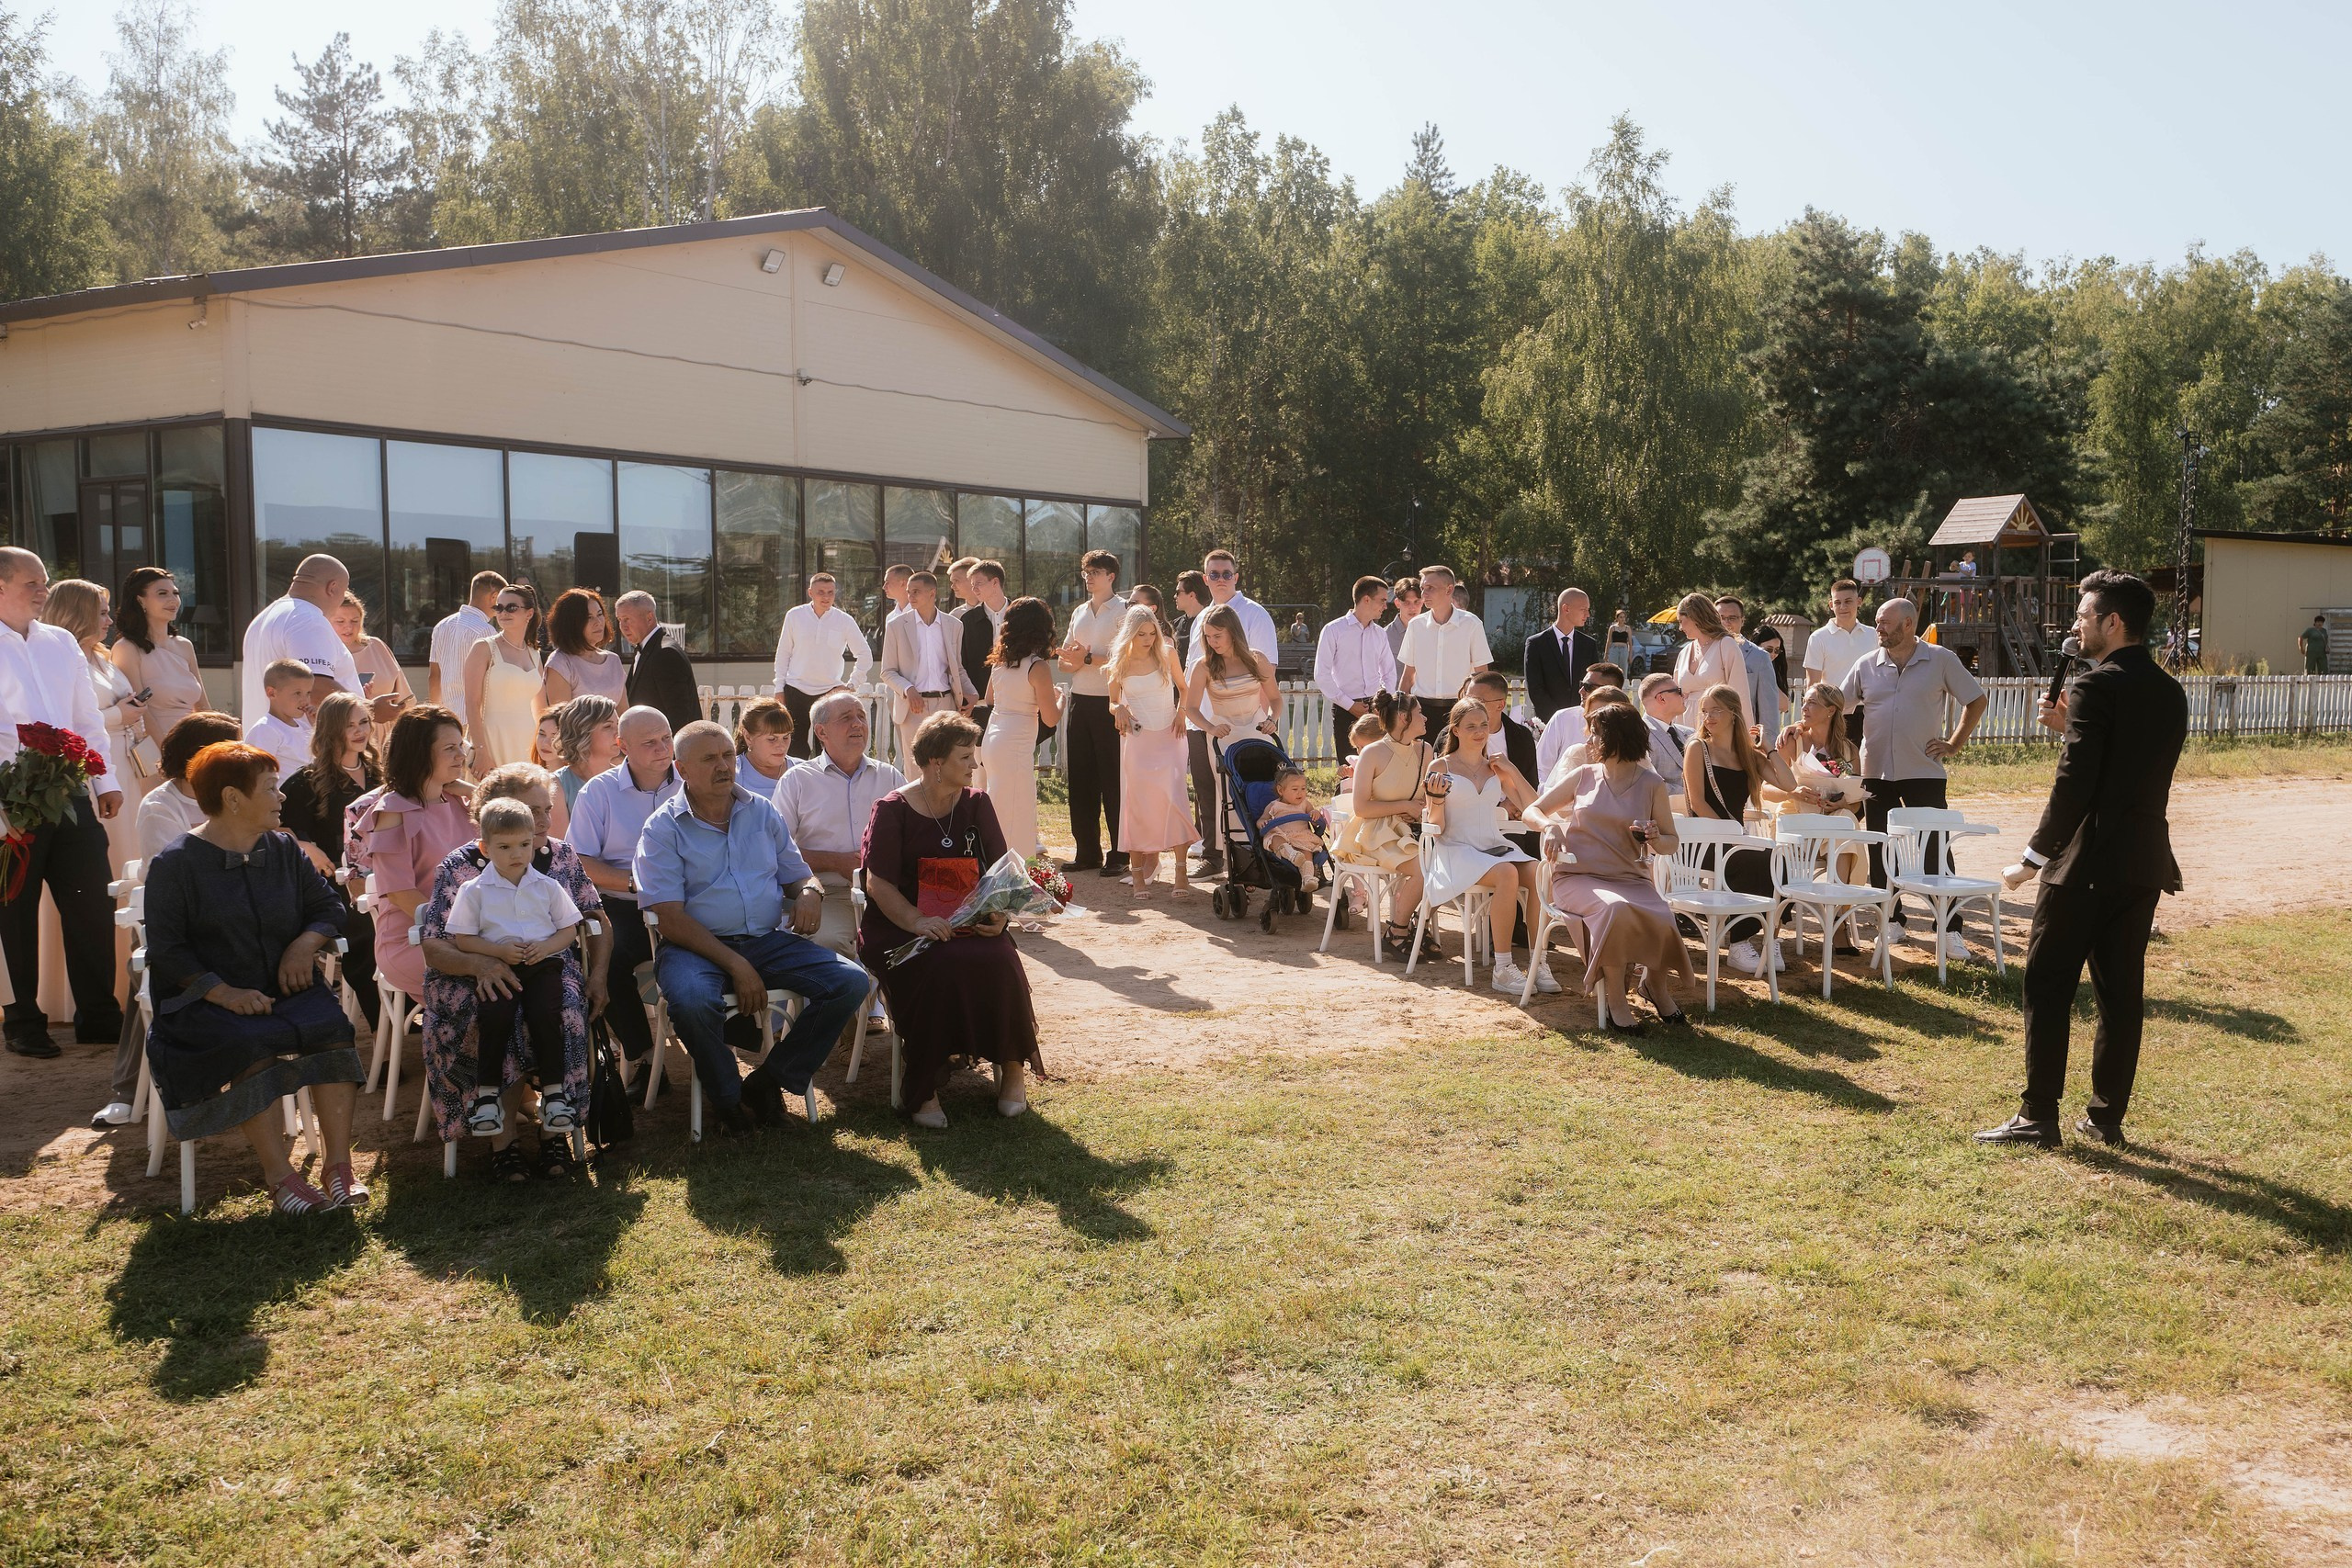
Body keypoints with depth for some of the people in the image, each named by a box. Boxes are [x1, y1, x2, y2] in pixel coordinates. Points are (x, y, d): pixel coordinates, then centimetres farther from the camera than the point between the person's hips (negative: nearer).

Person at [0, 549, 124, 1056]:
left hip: (70, 793, 5)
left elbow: (88, 717, 17)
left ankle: (98, 1015, 14)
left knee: (92, 904, 4)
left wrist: (106, 780, 11)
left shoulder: (61, 643, 14)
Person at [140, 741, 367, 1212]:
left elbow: (328, 907, 15)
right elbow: (165, 949, -7)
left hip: (284, 988, 4)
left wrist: (305, 944, -8)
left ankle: (339, 1165, -26)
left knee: (330, 1027, -27)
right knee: (252, 1044, -34)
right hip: (206, 998, -4)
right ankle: (279, 1177, -28)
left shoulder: (282, 850, 13)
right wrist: (223, 992, -21)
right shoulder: (175, 864, -2)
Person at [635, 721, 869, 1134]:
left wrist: (810, 892, -9)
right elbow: (671, 918, -10)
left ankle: (769, 1081, -2)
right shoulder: (663, 828, -2)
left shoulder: (762, 812, 13)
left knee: (852, 982, -17)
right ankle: (730, 1097, -8)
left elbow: (797, 875, 19)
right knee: (692, 1000, -38)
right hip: (696, 945, -4)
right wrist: (735, 965, -19)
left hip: (769, 941, 4)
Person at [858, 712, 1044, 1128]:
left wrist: (998, 913, -13)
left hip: (968, 924, 3)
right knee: (939, 967, -34)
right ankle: (924, 1086, -20)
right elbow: (878, 883, -9)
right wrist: (918, 922, -26)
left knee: (998, 961, -29)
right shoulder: (893, 810, -2)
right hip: (900, 929, -3)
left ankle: (1012, 1067, -8)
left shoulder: (976, 805, 10)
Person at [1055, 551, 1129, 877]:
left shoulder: (1123, 611, -3)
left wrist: (1087, 658, -16)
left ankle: (1120, 855, 4)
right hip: (1079, 701, 7)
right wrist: (1069, 659, -4)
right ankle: (1087, 852, 16)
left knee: (1112, 780, -3)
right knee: (1080, 778, 8)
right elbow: (1064, 659, 18)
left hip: (1109, 703, -7)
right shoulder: (1079, 613, 18)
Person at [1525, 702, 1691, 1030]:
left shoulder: (1651, 784, 7)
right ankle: (1615, 998, -20)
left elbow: (1672, 842, 12)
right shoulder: (1583, 776, 10)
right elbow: (1530, 812, 13)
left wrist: (1656, 840, -11)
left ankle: (1656, 981, 2)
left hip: (1631, 878, 1)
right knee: (1615, 909, -36)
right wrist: (1550, 826, -10)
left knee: (1662, 919, -31)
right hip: (1578, 877, -1)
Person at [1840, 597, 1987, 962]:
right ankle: (1891, 921, 21)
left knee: (1936, 850, -3)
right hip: (1876, 771, 3)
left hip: (1924, 771, -3)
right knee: (1879, 851, 7)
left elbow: (1976, 700, 6)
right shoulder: (1866, 665, 3)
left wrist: (1955, 743, 0)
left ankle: (1949, 929, 3)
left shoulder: (1941, 660, -3)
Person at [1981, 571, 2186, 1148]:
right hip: (2144, 863, 8)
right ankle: (2107, 1116, 17)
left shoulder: (2095, 687, -14)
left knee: (2048, 987, 1)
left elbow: (2074, 785, -19)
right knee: (2120, 992, 11)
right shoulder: (2169, 692, 11)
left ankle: (2038, 1117, 4)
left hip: (2086, 863, -7)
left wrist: (2033, 858, -13)